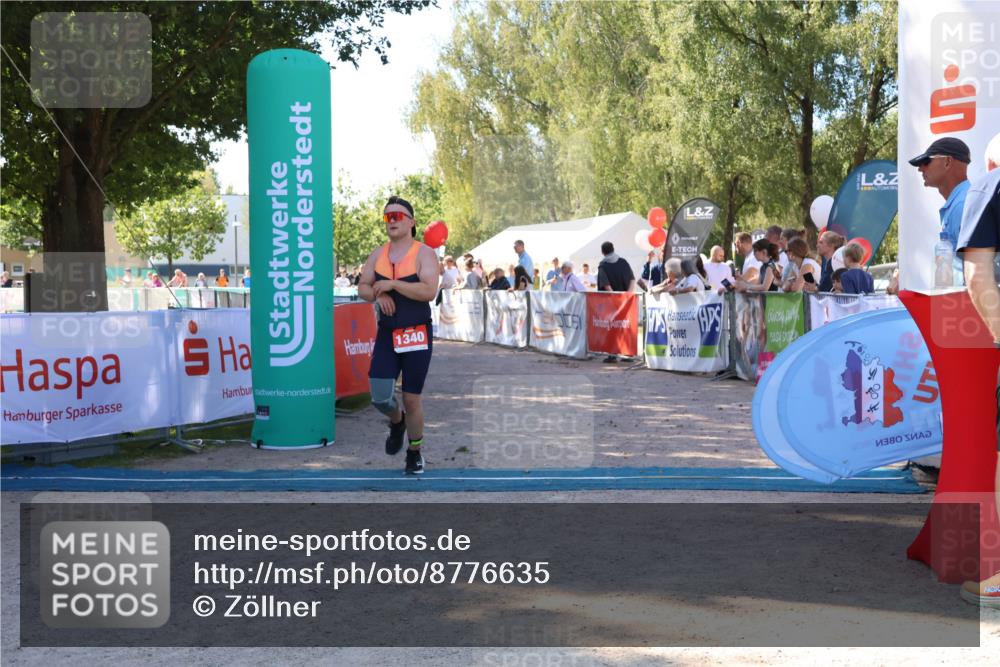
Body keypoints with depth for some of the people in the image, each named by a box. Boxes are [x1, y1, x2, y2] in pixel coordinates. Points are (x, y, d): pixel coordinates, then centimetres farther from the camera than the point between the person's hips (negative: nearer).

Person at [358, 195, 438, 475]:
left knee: (412, 398, 2)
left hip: (417, 334, -4)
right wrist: (378, 295, -10)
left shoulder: (424, 253, -8)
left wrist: (392, 284, -21)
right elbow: (362, 287, 11)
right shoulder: (378, 254, 9)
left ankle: (415, 453, 22)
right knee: (380, 396, -4)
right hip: (386, 334, 4)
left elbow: (429, 291, -21)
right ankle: (397, 421, 31)